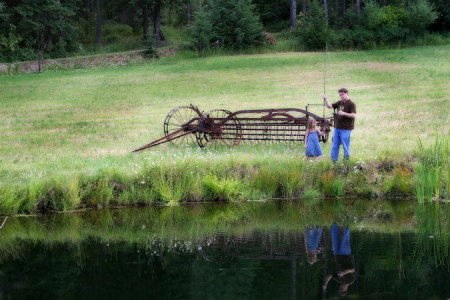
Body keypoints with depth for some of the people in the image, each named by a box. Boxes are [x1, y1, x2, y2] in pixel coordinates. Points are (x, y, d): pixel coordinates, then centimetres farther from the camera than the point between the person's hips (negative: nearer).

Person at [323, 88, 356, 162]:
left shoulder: (351, 104, -9)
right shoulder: (340, 103, 12)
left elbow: (354, 115, -18)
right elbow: (330, 106, 18)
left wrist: (344, 113, -28)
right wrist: (326, 100, 1)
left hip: (345, 129, -7)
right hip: (337, 127, 7)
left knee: (345, 146, 0)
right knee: (335, 146, 10)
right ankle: (333, 160, 17)